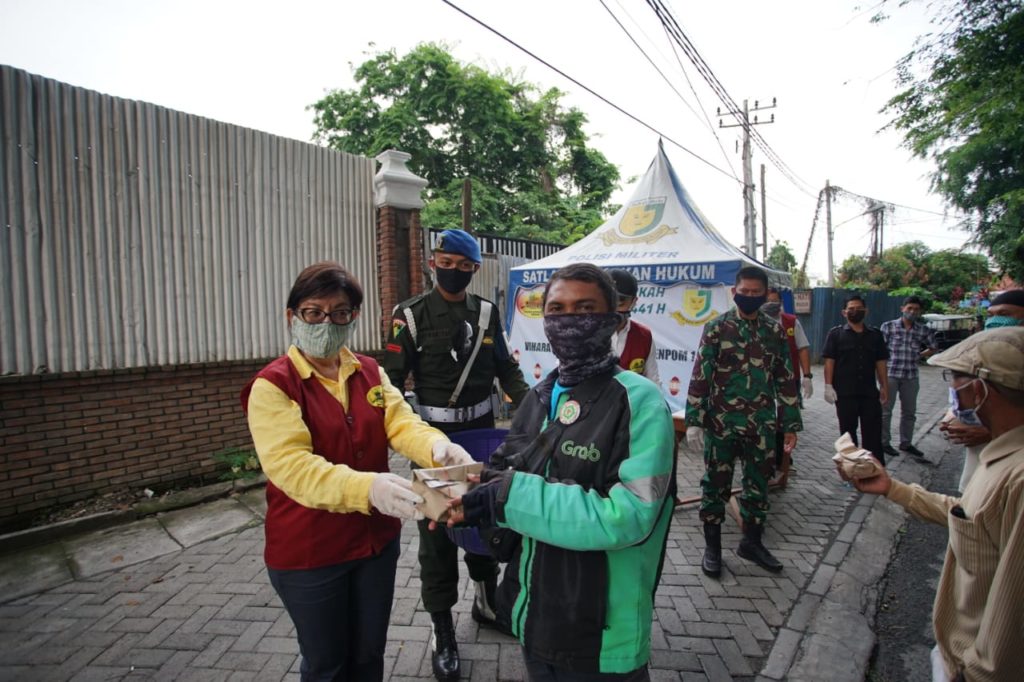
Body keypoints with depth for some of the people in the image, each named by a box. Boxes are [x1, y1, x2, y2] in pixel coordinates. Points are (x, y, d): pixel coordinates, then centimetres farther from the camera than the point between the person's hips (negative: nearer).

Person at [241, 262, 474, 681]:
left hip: (377, 539, 5)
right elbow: (291, 467, -27)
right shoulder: (272, 385, -15)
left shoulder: (370, 372, 1)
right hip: (308, 551, -4)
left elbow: (401, 422, -11)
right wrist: (367, 487, -43)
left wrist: (436, 446, -34)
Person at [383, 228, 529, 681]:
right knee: (437, 529, 6)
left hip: (482, 430, 4)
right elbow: (393, 379, -8)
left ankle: (486, 601, 41)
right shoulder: (411, 315, -7)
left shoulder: (487, 313, 4)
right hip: (434, 434, -4)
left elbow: (505, 367, 8)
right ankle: (442, 629, 24)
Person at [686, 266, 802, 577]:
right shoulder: (716, 328, -5)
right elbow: (700, 377, -8)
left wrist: (790, 424, 7)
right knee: (716, 484, 7)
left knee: (758, 484, 15)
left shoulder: (775, 331, 6)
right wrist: (694, 420, -13)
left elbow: (785, 379, 10)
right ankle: (712, 546, 24)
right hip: (721, 423, -3)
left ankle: (752, 542, 35)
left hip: (762, 425, 4)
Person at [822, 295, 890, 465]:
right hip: (845, 393, -2)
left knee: (873, 432, 5)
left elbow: (880, 363, 11)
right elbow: (829, 361, -5)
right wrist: (828, 386, -11)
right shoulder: (836, 333, -1)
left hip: (870, 392, 2)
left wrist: (884, 387, 7)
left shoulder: (875, 335, 9)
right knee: (848, 432, 10)